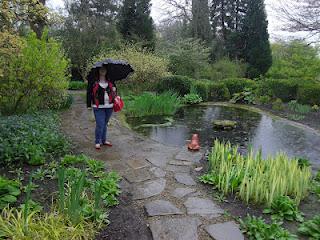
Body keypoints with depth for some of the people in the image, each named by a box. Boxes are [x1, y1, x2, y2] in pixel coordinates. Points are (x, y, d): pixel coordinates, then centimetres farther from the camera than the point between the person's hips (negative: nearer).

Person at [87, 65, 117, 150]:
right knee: (100, 124, -6)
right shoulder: (93, 80, -3)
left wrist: (114, 90, -1)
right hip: (98, 107, -4)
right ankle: (97, 142, 9)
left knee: (105, 124, 15)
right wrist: (89, 105, -4)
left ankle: (104, 140, 29)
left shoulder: (110, 80, 8)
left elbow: (114, 88, 24)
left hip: (109, 106, 4)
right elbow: (89, 92, -1)